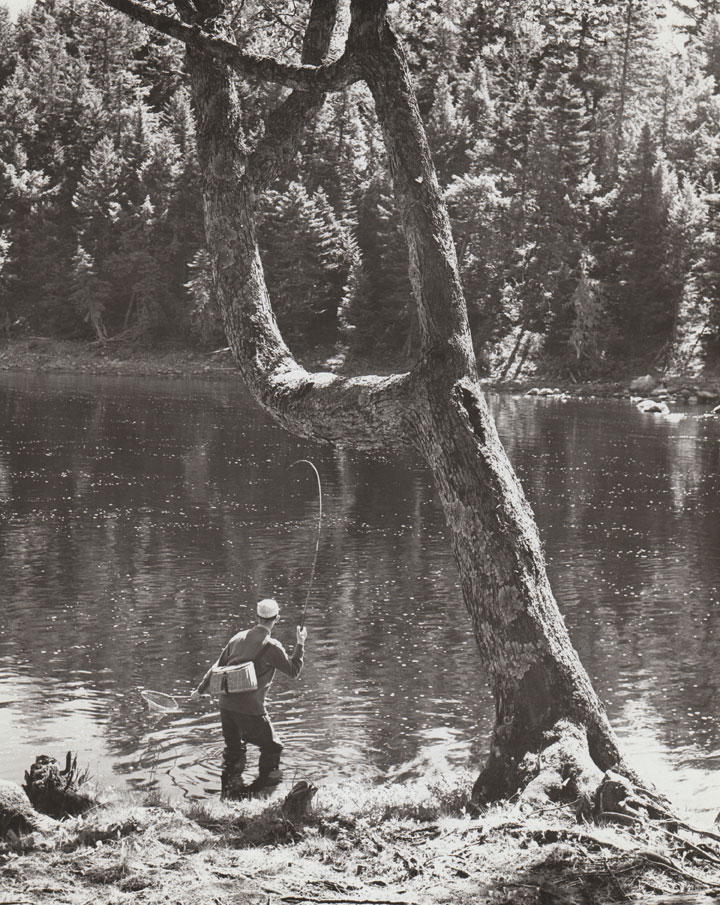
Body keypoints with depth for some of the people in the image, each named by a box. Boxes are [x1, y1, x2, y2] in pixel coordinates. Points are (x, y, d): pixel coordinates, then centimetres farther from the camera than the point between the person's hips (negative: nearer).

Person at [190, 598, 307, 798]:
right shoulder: (271, 646, -10)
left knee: (233, 749, 20)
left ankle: (229, 791, 27)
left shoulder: (238, 637, 9)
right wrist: (300, 644, 9)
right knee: (272, 747, 9)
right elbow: (293, 671, 0)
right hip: (250, 708, -7)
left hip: (226, 704, 7)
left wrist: (200, 690, 28)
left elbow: (217, 666, 17)